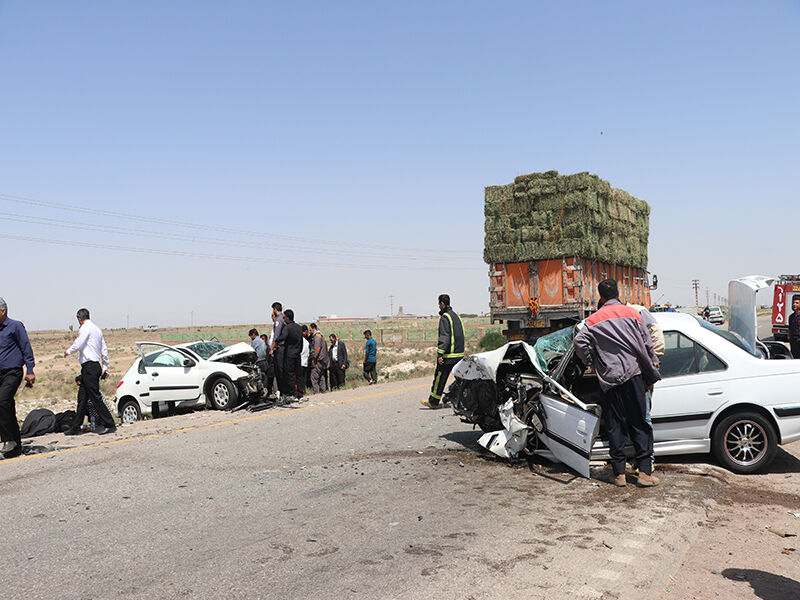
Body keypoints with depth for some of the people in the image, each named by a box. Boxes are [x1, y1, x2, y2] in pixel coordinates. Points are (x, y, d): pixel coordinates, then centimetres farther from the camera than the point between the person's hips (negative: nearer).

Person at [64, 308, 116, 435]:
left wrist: (67, 352, 7)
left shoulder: (85, 327, -8)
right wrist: (105, 367, 22)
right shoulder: (97, 328, 19)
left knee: (95, 397, -8)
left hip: (89, 366, -9)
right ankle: (76, 427, 19)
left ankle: (109, 424, -8)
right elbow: (104, 350, 20)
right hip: (96, 366, 9)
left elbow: (77, 345, -14)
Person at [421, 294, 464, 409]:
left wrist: (440, 354, -21)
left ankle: (433, 402, 7)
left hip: (448, 356, -8)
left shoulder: (444, 317, -12)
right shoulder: (457, 316, 15)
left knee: (440, 378, 0)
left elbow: (444, 337, -20)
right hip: (460, 354, 8)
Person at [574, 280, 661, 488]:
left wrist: (592, 364, 7)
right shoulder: (632, 313, 4)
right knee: (639, 424, 6)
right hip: (633, 375, 0)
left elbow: (580, 343, -9)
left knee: (615, 427, 6)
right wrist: (652, 373, 11)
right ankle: (645, 472, 4)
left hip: (609, 380, 0)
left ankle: (619, 474, 7)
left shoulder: (594, 320, 3)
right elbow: (646, 344, 3)